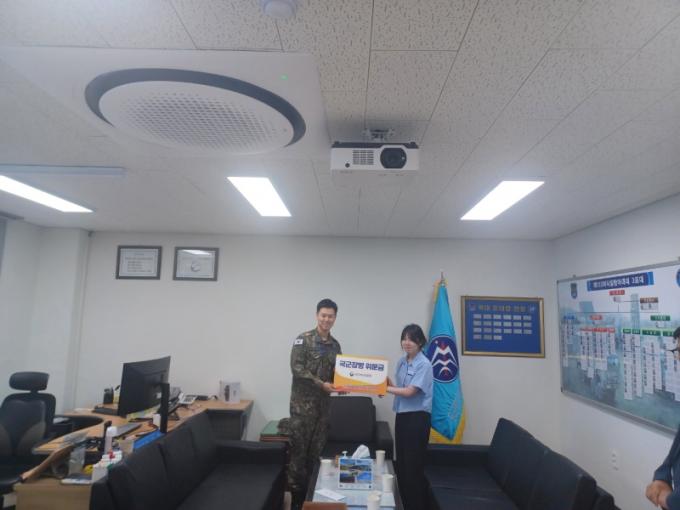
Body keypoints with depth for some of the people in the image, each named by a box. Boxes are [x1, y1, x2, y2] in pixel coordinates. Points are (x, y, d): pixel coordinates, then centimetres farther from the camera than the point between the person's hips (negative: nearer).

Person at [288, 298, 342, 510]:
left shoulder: (335, 345, 9)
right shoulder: (303, 339, -9)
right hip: (303, 401, -5)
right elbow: (297, 368, -16)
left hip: (324, 403, 5)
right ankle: (296, 492, 13)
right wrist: (321, 384, -19)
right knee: (299, 448, 1)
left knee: (317, 448, 12)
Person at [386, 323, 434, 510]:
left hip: (417, 418, -7)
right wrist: (387, 382, -7)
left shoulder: (424, 365, -15)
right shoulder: (401, 362, 8)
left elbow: (409, 391, -19)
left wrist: (384, 388, -15)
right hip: (401, 416, 8)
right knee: (401, 464, 14)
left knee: (414, 466, 1)